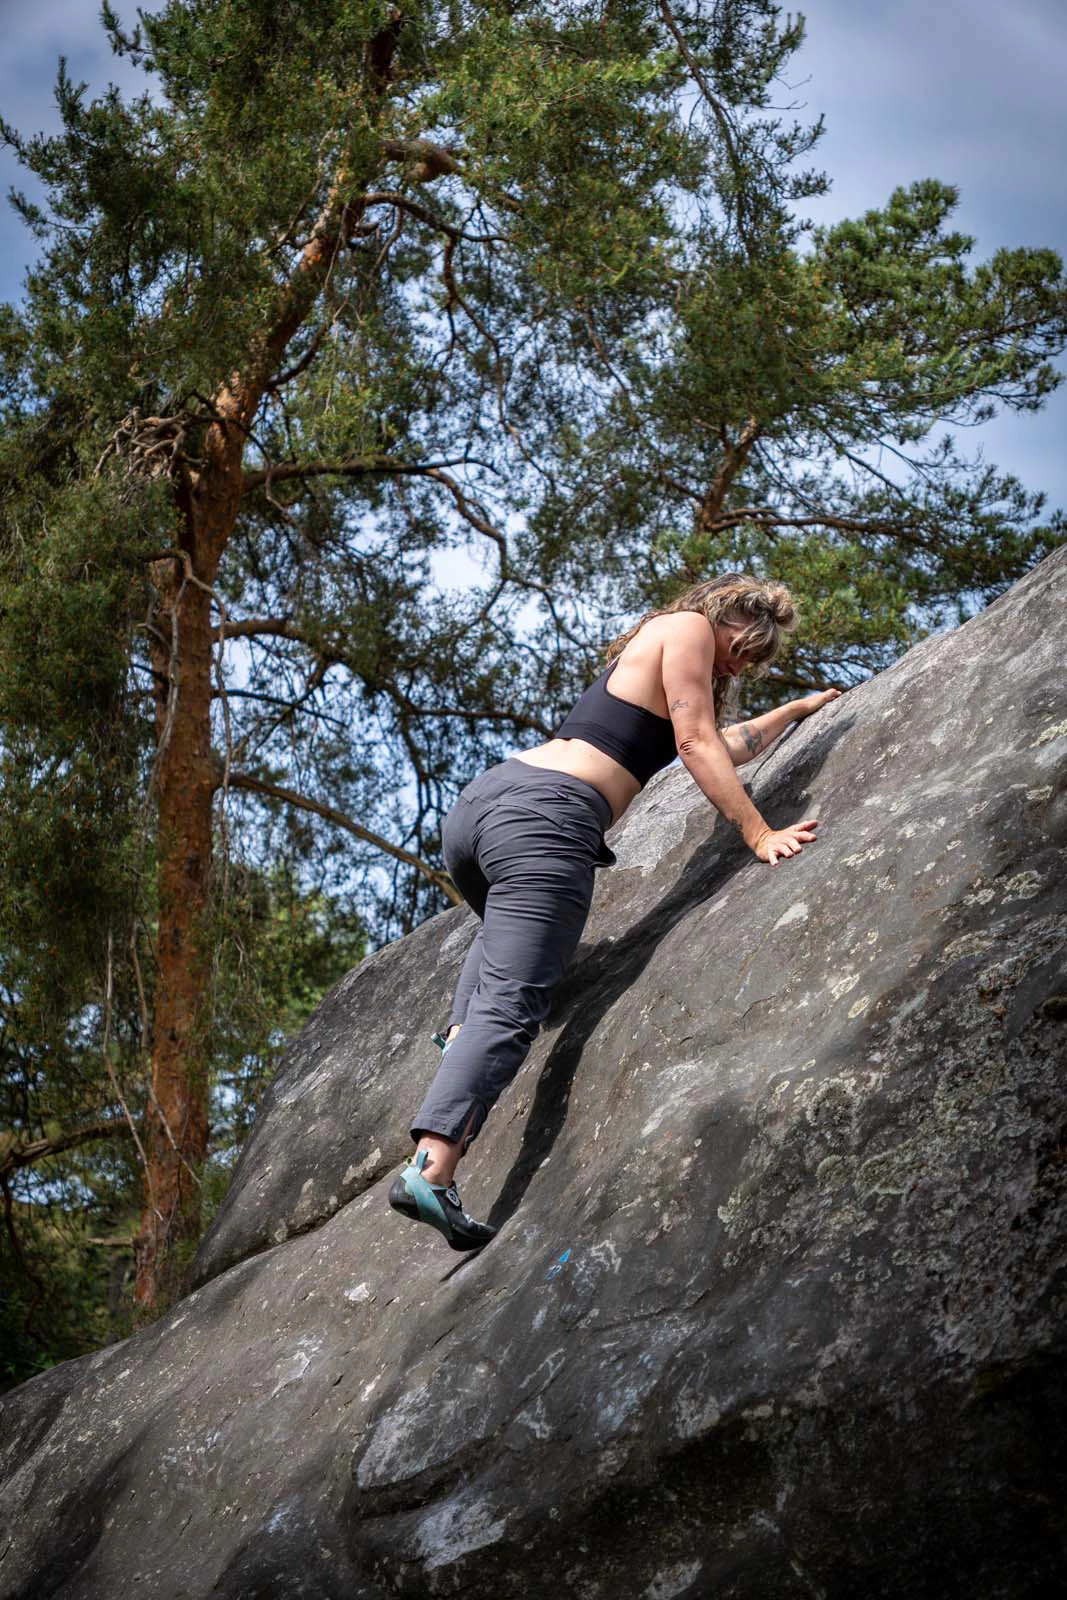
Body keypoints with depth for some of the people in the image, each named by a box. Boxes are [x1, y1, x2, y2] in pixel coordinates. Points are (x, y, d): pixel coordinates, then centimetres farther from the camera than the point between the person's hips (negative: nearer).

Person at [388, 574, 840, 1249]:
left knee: (507, 930, 40)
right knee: (512, 1007, -17)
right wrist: (760, 834, -4)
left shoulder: (652, 644, 33)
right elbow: (696, 745, -3)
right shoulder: (689, 626, 7)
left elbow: (727, 748, 45)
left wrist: (797, 708, 58)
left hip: (481, 798, 10)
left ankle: (461, 1031, 17)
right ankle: (433, 1170, -29)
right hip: (546, 818, -9)